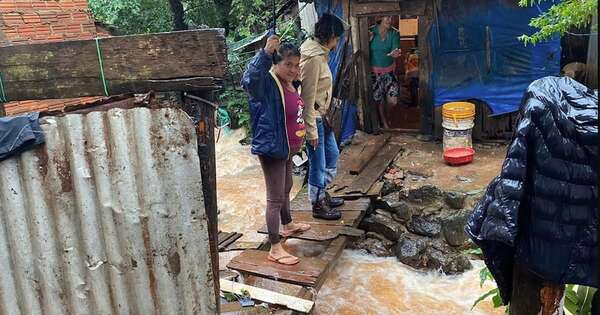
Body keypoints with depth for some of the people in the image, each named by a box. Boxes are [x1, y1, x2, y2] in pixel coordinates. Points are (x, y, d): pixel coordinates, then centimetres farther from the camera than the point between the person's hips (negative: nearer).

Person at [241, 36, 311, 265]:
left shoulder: (290, 83, 5)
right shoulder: (267, 84, -22)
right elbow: (249, 80, -46)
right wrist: (266, 53, -54)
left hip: (287, 149, 9)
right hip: (271, 150, -9)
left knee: (286, 189, 27)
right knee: (275, 198, -3)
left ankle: (287, 225, 50)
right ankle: (275, 249, 7)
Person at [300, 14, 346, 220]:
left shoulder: (320, 54, 7)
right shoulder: (313, 58, -23)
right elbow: (308, 97, -24)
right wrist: (311, 130, -22)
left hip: (322, 116, 10)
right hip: (313, 118, -10)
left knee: (332, 154, 21)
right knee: (318, 163, 4)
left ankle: (322, 194, 37)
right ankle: (318, 206, 21)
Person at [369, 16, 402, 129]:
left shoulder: (394, 33, -6)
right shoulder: (371, 32, -9)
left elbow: (395, 49, -18)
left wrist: (396, 53, -42)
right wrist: (368, 40, -25)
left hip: (389, 70, 1)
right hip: (374, 71, -1)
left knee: (393, 101, -6)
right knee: (379, 100, 7)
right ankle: (385, 124, 29)